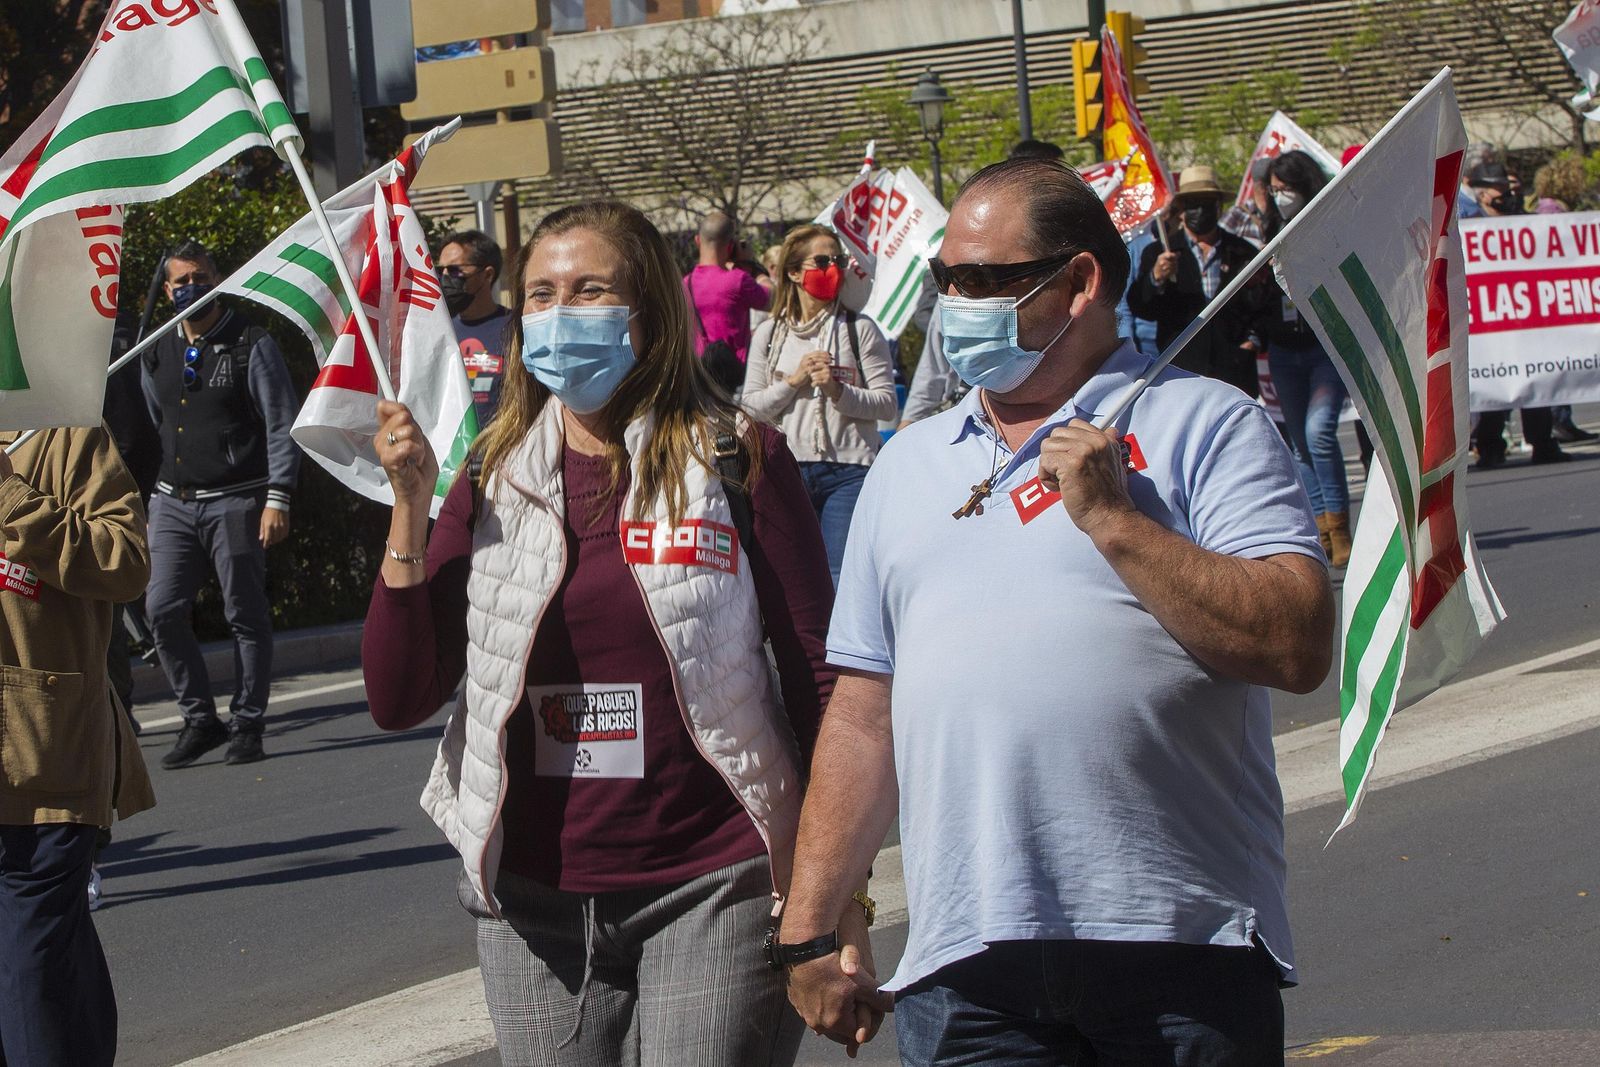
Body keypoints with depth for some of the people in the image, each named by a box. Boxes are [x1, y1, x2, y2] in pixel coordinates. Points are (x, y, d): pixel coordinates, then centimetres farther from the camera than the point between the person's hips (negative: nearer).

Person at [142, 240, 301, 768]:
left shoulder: (251, 345, -3)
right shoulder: (157, 354, 13)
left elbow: (281, 426, -6)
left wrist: (277, 498, -14)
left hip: (235, 501, -5)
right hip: (173, 501, 5)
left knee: (246, 615, -1)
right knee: (162, 609, -4)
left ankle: (247, 726, 9)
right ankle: (199, 719, 8)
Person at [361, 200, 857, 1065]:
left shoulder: (736, 460, -2)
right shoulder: (491, 481, 7)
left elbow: (819, 682, -1)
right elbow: (398, 701, 2)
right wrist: (410, 505, -6)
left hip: (710, 891, -3)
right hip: (535, 906, 3)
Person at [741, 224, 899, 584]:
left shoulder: (861, 330, 2)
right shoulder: (769, 335, 10)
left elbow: (888, 404, -1)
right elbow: (751, 405, 7)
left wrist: (838, 391, -14)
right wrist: (793, 380, -6)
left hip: (848, 472, -3)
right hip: (787, 470, 3)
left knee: (843, 576, -9)